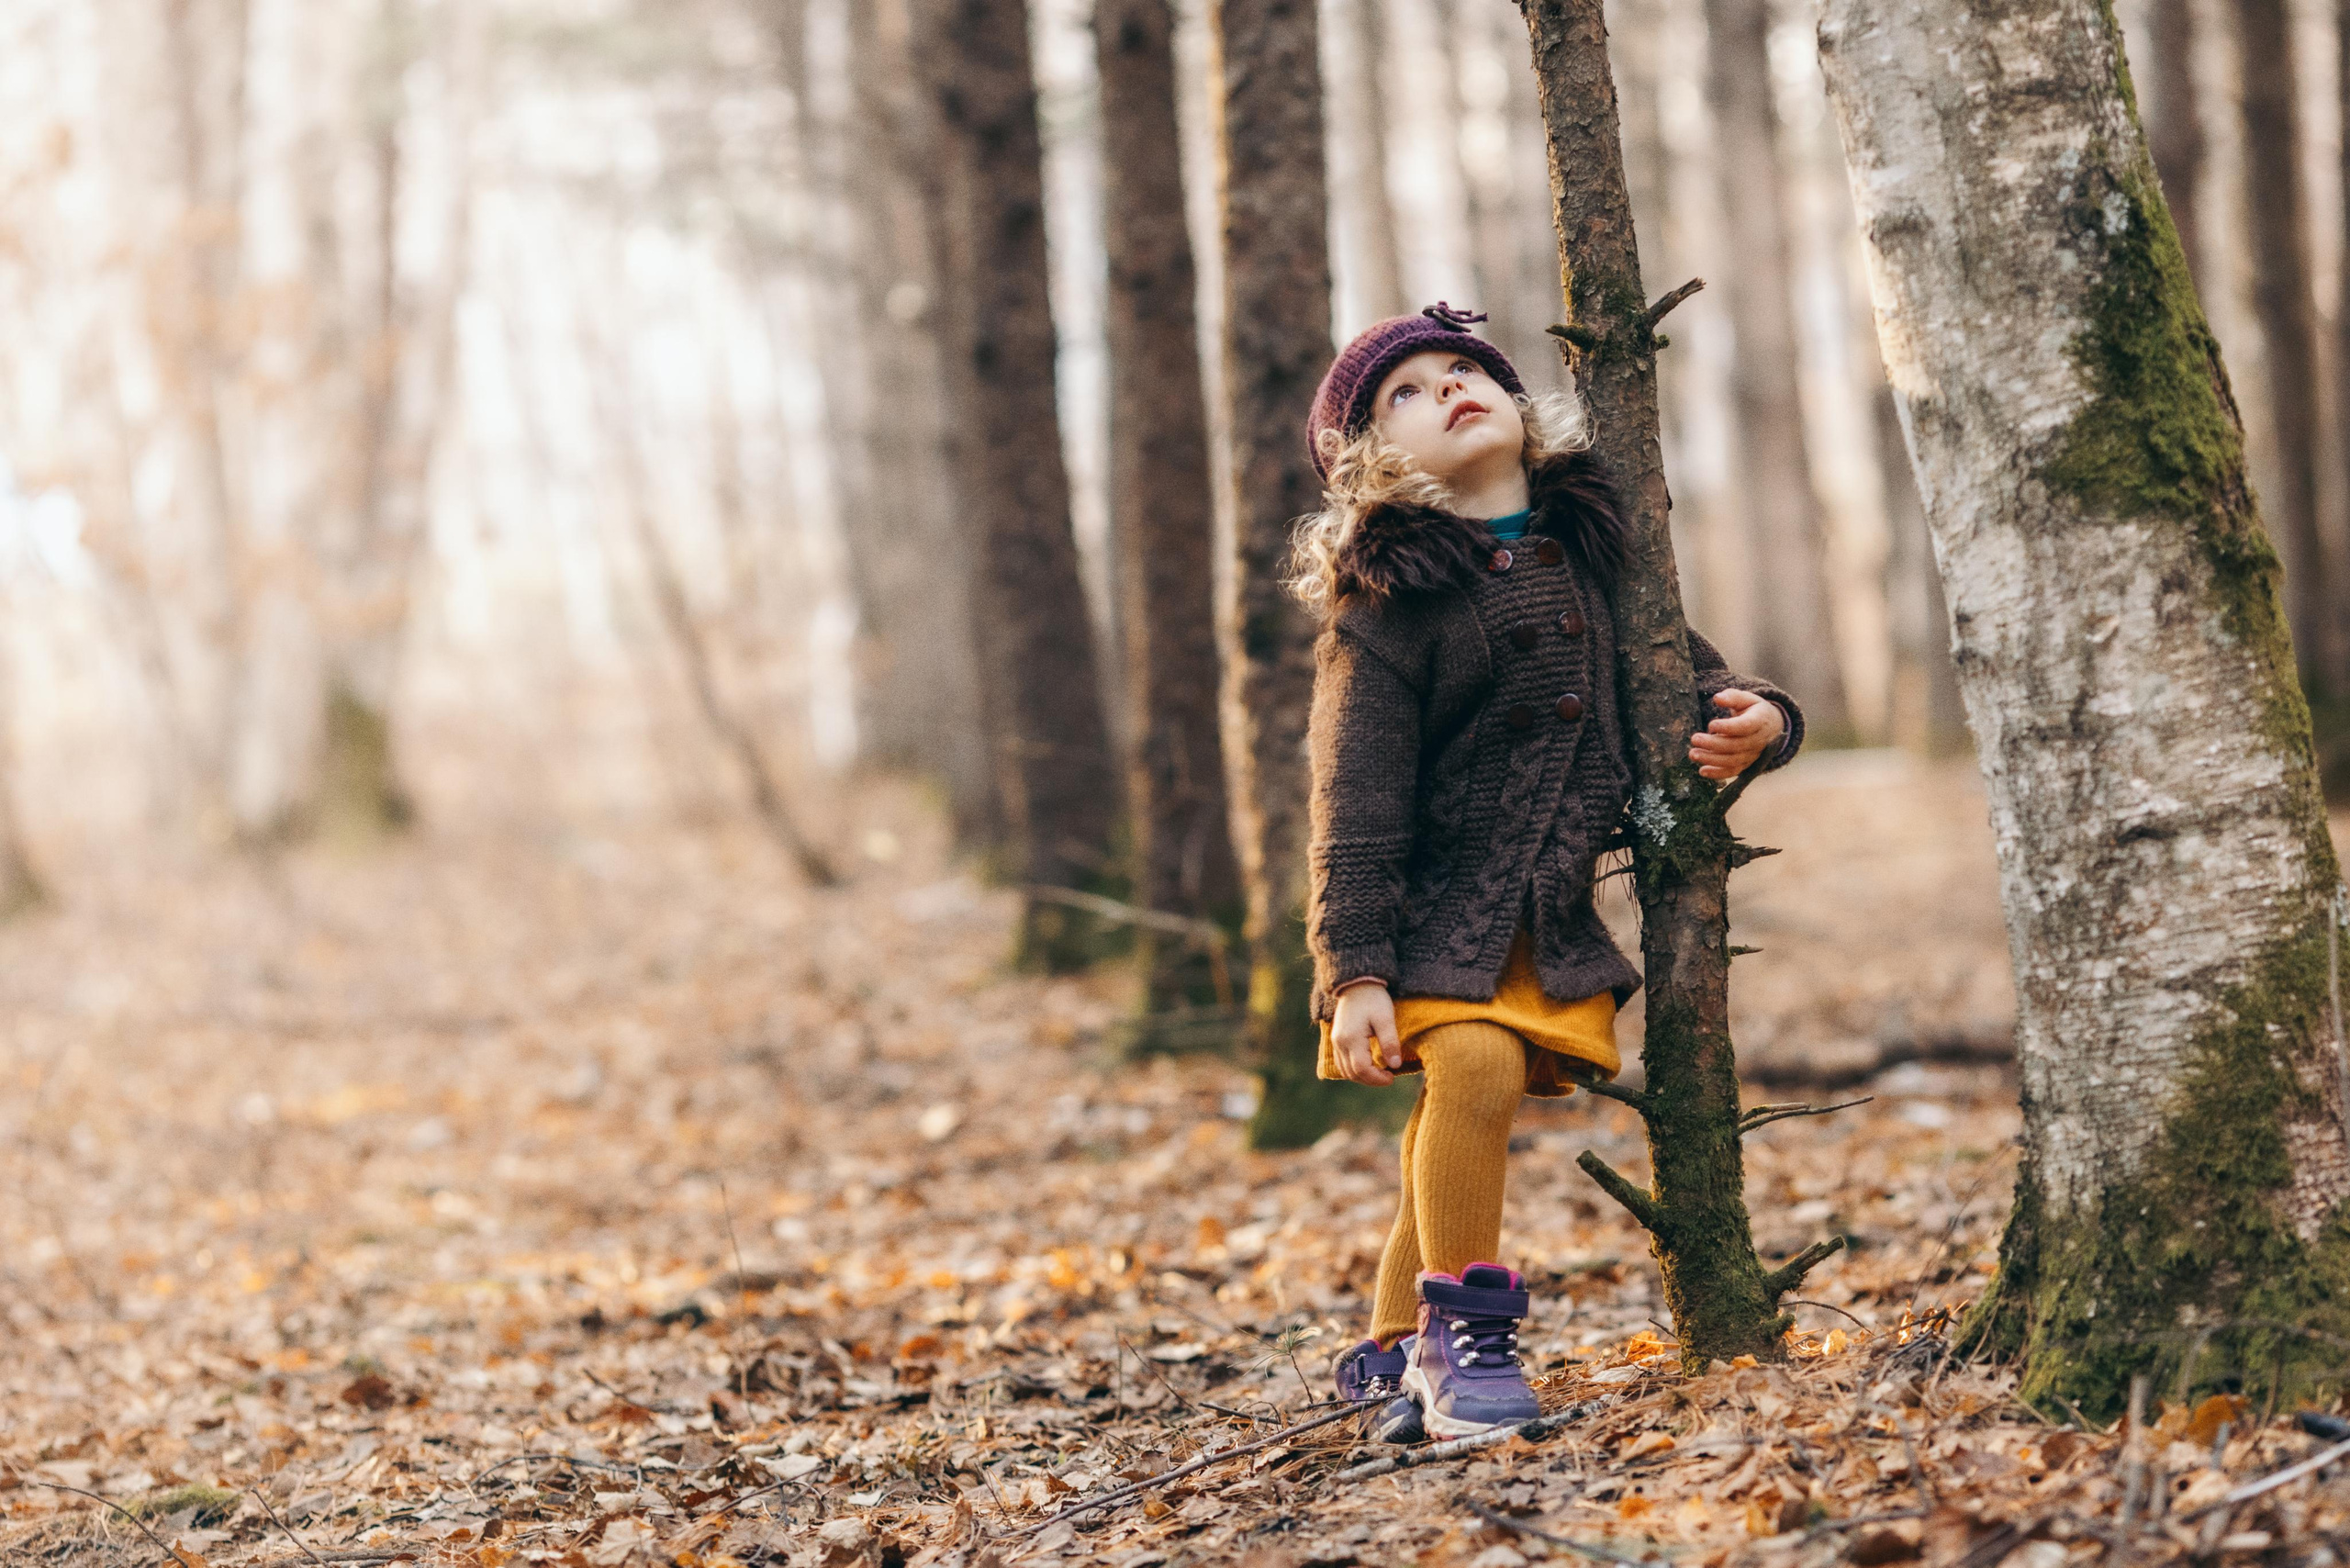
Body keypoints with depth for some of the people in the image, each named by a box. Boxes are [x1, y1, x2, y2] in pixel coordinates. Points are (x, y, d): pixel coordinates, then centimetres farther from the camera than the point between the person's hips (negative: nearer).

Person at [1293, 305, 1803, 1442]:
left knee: (1450, 1124, 1)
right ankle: (1464, 1336, -10)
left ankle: (1394, 1351, 20)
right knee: (1473, 1063, -26)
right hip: (1429, 895, -4)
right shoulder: (1383, 597, -10)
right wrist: (1355, 969, -16)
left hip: (1554, 909, 4)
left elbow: (1680, 667, 15)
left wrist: (1753, 718, -9)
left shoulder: (1590, 547, 5)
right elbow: (1357, 796, -12)